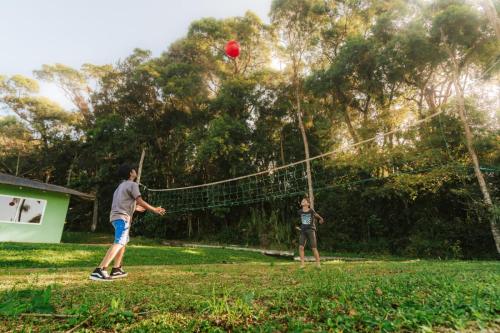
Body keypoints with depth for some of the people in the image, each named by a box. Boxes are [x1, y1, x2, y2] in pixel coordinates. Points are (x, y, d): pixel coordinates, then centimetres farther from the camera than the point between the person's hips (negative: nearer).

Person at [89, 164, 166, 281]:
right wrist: (154, 210, -5)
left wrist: (135, 208, 44)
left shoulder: (122, 185, 24)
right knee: (118, 243, -17)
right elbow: (140, 201, -12)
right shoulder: (132, 184, -5)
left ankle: (116, 270, 20)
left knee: (123, 242, 19)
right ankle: (99, 270, -26)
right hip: (122, 217, -10)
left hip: (116, 216, 10)